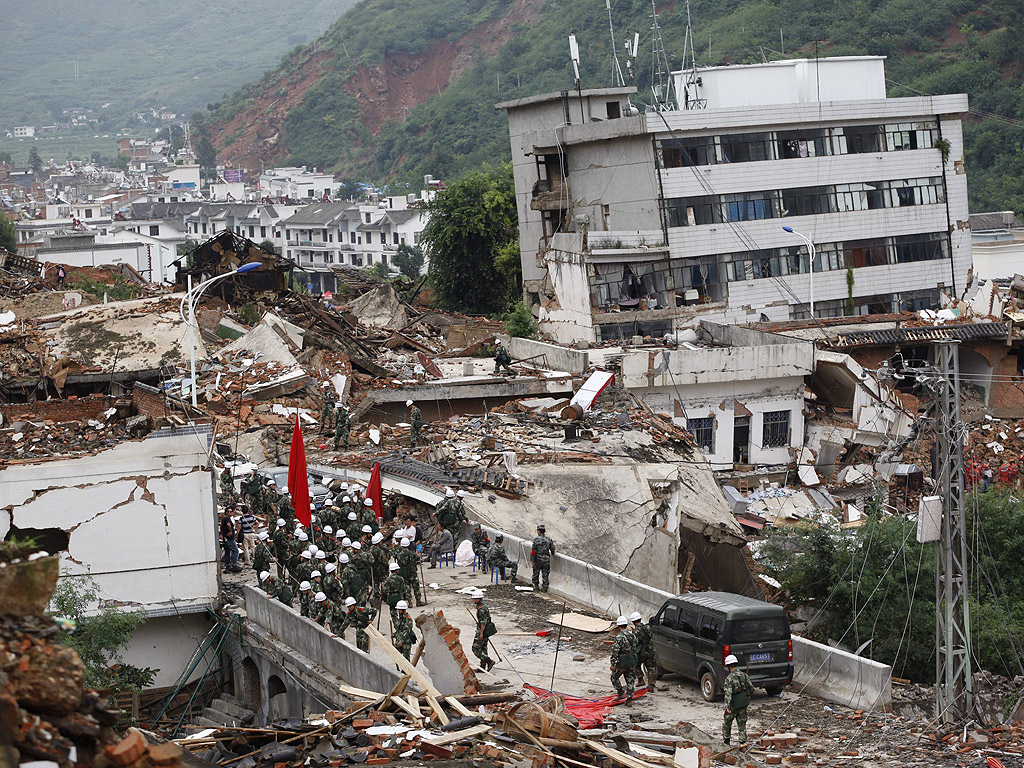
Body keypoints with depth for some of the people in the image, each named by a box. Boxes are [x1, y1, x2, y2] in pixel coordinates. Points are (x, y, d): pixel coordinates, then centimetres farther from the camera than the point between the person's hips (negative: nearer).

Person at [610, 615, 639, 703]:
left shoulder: (619, 637, -16)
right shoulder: (632, 636, 5)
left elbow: (615, 652, -17)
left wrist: (612, 664, -12)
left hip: (622, 663, -6)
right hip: (632, 662, 6)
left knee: (614, 677, 15)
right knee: (630, 680, 10)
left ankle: (621, 693, 8)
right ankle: (629, 698, 9)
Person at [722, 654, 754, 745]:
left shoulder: (729, 678, -17)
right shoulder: (744, 675, 1)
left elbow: (728, 693, -24)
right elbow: (752, 688, 6)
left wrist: (728, 706, -25)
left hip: (734, 704, -5)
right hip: (744, 703, 5)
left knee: (727, 722, 16)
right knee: (742, 723, 12)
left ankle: (726, 740, 26)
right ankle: (743, 741, 8)